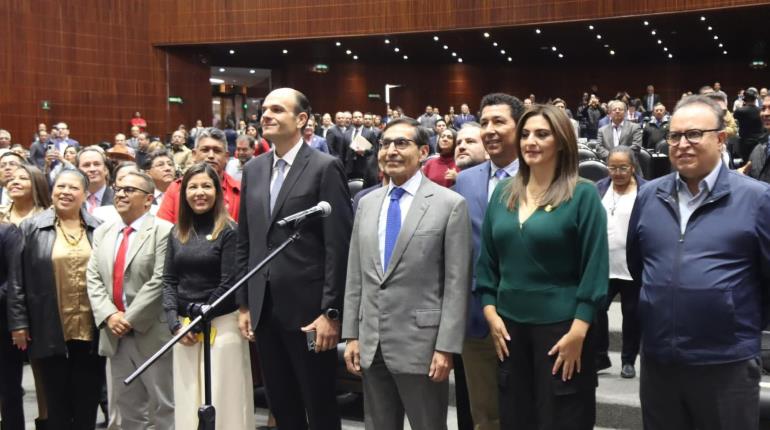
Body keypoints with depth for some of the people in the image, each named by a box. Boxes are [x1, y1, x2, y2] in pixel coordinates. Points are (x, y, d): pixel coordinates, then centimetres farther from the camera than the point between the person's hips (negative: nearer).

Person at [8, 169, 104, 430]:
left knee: (87, 403, 9)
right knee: (58, 403, 7)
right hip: (51, 332, -1)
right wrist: (18, 322, -5)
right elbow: (16, 279, 0)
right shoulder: (31, 228, 2)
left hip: (91, 332, 1)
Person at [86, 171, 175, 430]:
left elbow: (160, 281, -15)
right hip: (114, 335, 6)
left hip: (151, 334, -6)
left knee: (165, 409, 3)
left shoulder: (163, 231, -7)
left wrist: (130, 319, -16)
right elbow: (93, 279, 7)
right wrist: (109, 315, -8)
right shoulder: (102, 233, 14)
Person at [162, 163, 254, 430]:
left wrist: (199, 320, -9)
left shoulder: (228, 230, -6)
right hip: (183, 326, 5)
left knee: (223, 400, 1)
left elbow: (229, 283, -10)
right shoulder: (177, 233, 10)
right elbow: (169, 281, 7)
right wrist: (175, 323, -5)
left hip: (221, 325, -5)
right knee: (187, 402, 10)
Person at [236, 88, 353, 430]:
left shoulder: (325, 168, -8)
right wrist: (244, 303, 11)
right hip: (264, 308, 6)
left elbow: (338, 245, -12)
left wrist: (331, 312, -15)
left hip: (308, 308, -6)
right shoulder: (253, 170, 10)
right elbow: (245, 242, 13)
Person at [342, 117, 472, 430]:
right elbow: (355, 276, 11)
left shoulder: (450, 204, -6)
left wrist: (446, 347, -13)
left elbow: (457, 283, -9)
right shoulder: (367, 203, 10)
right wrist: (352, 334, 7)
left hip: (421, 344, -5)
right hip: (371, 344, 5)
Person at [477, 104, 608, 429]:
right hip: (510, 325, 5)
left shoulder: (583, 195, -7)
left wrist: (578, 331, -15)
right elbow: (486, 260, 11)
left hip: (560, 325, -4)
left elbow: (594, 269, -10)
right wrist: (491, 313, 2)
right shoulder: (503, 193, 6)